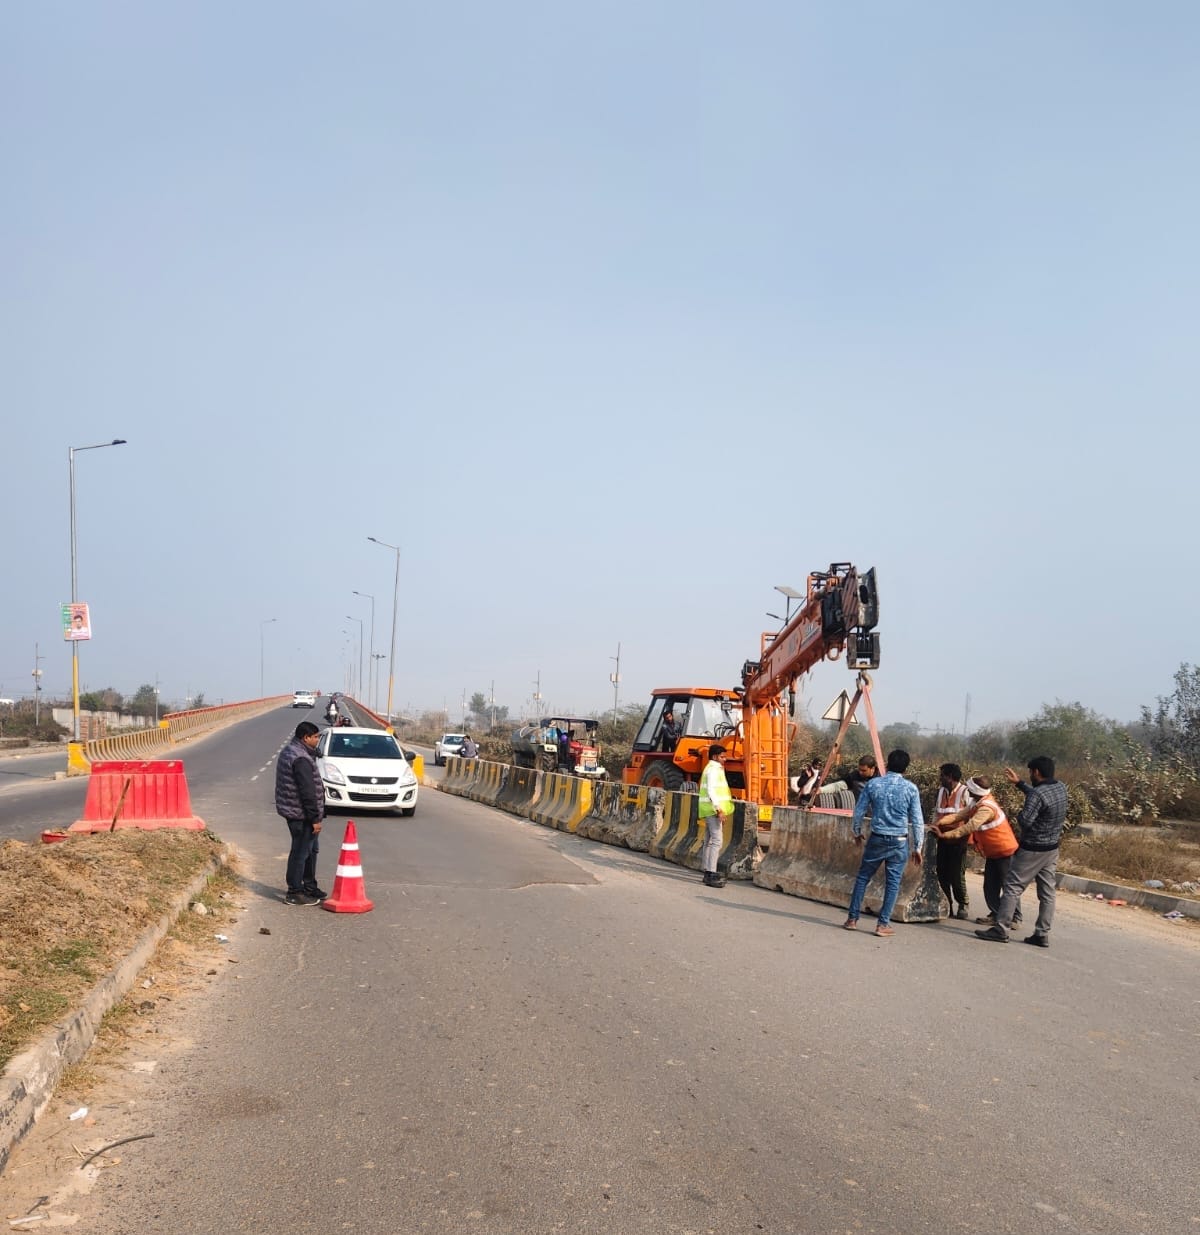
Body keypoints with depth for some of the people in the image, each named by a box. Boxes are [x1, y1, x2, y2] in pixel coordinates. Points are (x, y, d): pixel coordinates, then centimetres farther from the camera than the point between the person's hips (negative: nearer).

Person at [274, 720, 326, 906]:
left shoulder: (288, 751, 12)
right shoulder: (301, 759, -22)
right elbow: (308, 792, -24)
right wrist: (315, 819, -20)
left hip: (293, 811, 11)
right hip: (301, 814, -11)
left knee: (310, 849, 19)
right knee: (301, 852, -1)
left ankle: (310, 887, 30)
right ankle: (294, 893, 7)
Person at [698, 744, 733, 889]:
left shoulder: (712, 768, 21)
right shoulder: (713, 769, -12)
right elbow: (711, 791, -22)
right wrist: (719, 810, -25)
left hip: (711, 810, 11)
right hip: (713, 809, -11)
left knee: (709, 841, 13)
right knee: (717, 840, -15)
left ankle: (708, 872, 18)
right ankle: (711, 875, -19)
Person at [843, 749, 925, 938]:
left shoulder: (872, 784, -3)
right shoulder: (911, 788, -7)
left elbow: (859, 812, 1)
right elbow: (917, 821, -5)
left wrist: (857, 833, 18)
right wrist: (917, 848, 4)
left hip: (877, 839, 1)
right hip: (899, 842, -1)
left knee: (863, 877, 13)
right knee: (892, 883, 7)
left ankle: (852, 919, 15)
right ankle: (883, 924, 8)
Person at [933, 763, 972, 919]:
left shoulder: (965, 792, -9)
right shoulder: (941, 791, 10)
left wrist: (962, 834, -15)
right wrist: (934, 828, 9)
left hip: (958, 840, -6)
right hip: (942, 839, 6)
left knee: (957, 875, -3)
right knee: (942, 873, 6)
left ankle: (962, 906, 14)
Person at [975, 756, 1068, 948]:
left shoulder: (1037, 794, -24)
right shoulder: (1061, 787, 2)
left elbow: (1025, 821, -28)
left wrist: (1020, 812, -7)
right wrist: (1018, 783, 25)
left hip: (1032, 850, -8)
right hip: (1052, 849, 8)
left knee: (1012, 887, -2)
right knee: (1047, 892, 10)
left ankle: (1001, 929, -1)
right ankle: (1042, 934, 13)